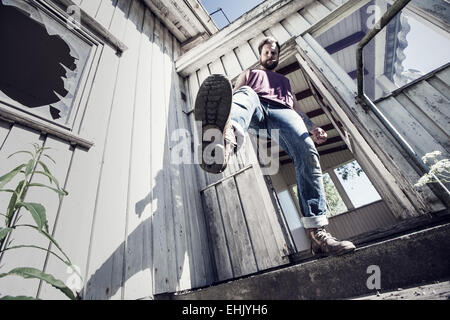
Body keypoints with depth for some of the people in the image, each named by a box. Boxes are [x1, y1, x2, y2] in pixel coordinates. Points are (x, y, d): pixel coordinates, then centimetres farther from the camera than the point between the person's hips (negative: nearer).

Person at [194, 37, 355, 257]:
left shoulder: (285, 80, 43)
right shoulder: (249, 74, 40)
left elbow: (295, 107, 29)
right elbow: (233, 94, 20)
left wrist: (313, 127, 8)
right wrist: (223, 111, -5)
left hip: (283, 112, 2)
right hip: (257, 109, -1)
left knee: (307, 151, -28)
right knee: (246, 94, -37)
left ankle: (317, 232, -33)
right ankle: (225, 138, -74)